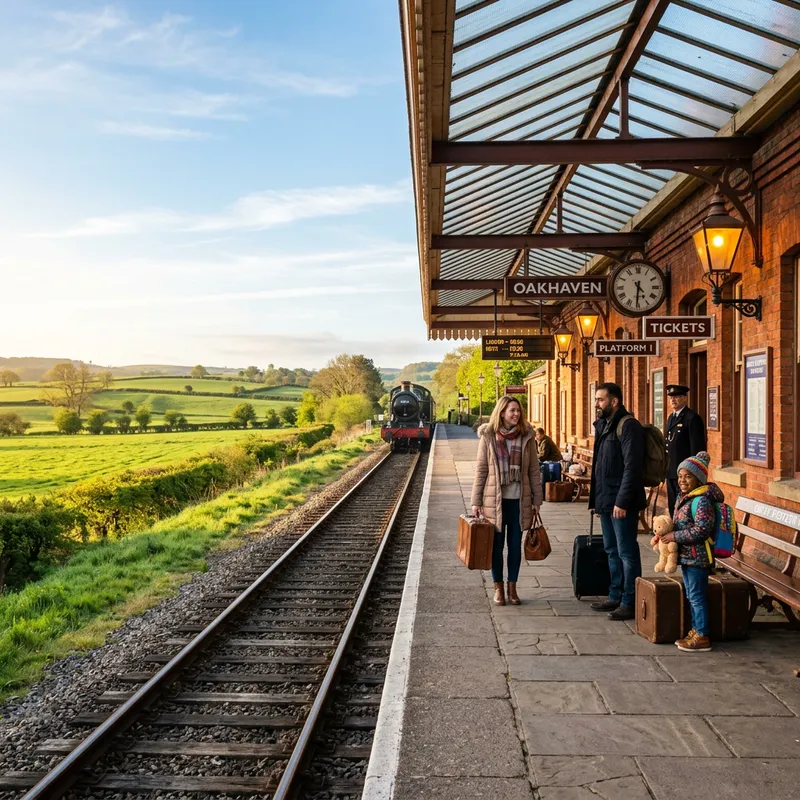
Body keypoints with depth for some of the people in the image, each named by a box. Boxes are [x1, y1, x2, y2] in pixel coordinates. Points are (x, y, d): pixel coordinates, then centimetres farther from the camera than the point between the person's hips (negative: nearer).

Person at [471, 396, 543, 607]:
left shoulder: (526, 436, 1)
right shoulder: (488, 436, -4)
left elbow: (534, 470, 4)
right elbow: (481, 470, -2)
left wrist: (536, 499, 2)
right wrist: (476, 501, -4)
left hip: (519, 500, 2)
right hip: (495, 500, -1)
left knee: (515, 546, 9)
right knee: (496, 546, 7)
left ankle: (512, 587, 22)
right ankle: (498, 588, 20)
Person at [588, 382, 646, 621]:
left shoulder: (628, 425, -14)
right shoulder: (603, 425, 15)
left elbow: (632, 467, -20)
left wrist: (622, 501, -23)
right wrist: (595, 499, 17)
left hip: (621, 502, -9)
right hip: (606, 500, 10)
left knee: (627, 553, -1)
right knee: (612, 551, 16)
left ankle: (629, 603, 6)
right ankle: (616, 596, 27)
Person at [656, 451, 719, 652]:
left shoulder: (702, 500, -19)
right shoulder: (684, 497, 11)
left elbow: (701, 530, -26)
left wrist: (674, 536, -21)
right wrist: (663, 534, 6)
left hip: (697, 557, -10)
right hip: (686, 555, 10)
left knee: (697, 596, -2)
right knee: (691, 595, 17)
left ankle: (702, 637, 7)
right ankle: (695, 631, 28)